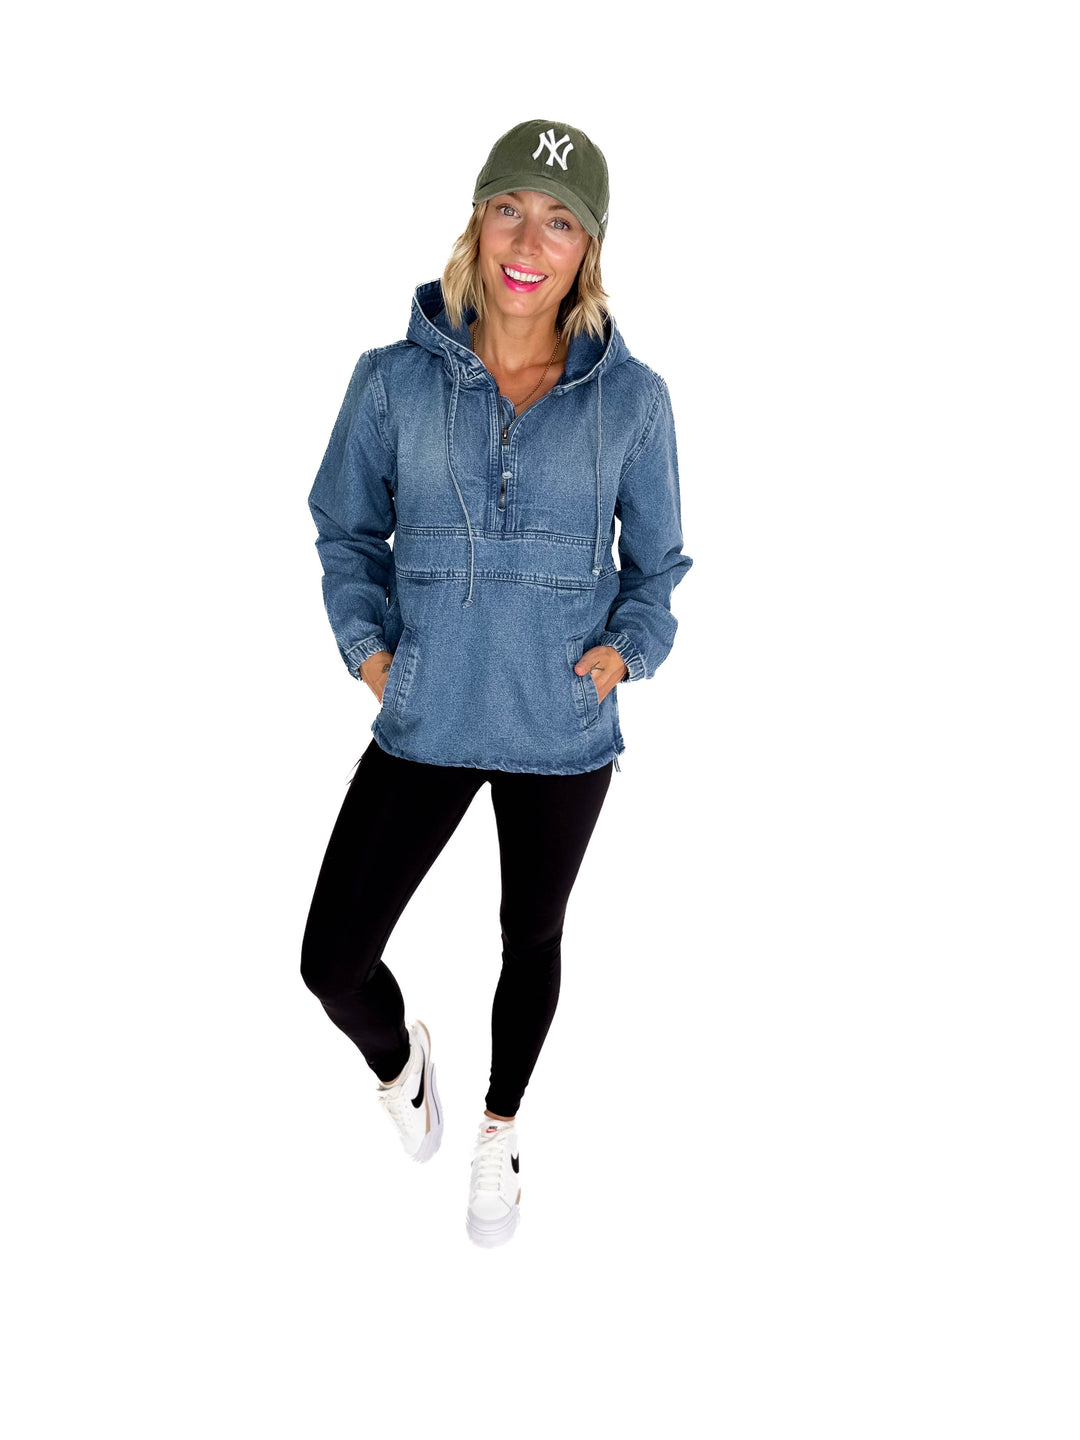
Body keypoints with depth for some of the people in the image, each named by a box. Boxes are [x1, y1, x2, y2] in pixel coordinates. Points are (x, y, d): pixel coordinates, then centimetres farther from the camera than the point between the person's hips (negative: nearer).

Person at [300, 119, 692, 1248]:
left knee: (532, 940, 19)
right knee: (332, 961, -1)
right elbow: (348, 528, 7)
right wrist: (366, 640, -7)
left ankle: (500, 1131, 47)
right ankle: (397, 1053, 37)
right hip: (424, 721, 0)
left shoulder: (632, 399, -5)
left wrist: (627, 648, -11)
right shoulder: (395, 380, -6)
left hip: (564, 731, 0)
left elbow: (656, 561, 6)